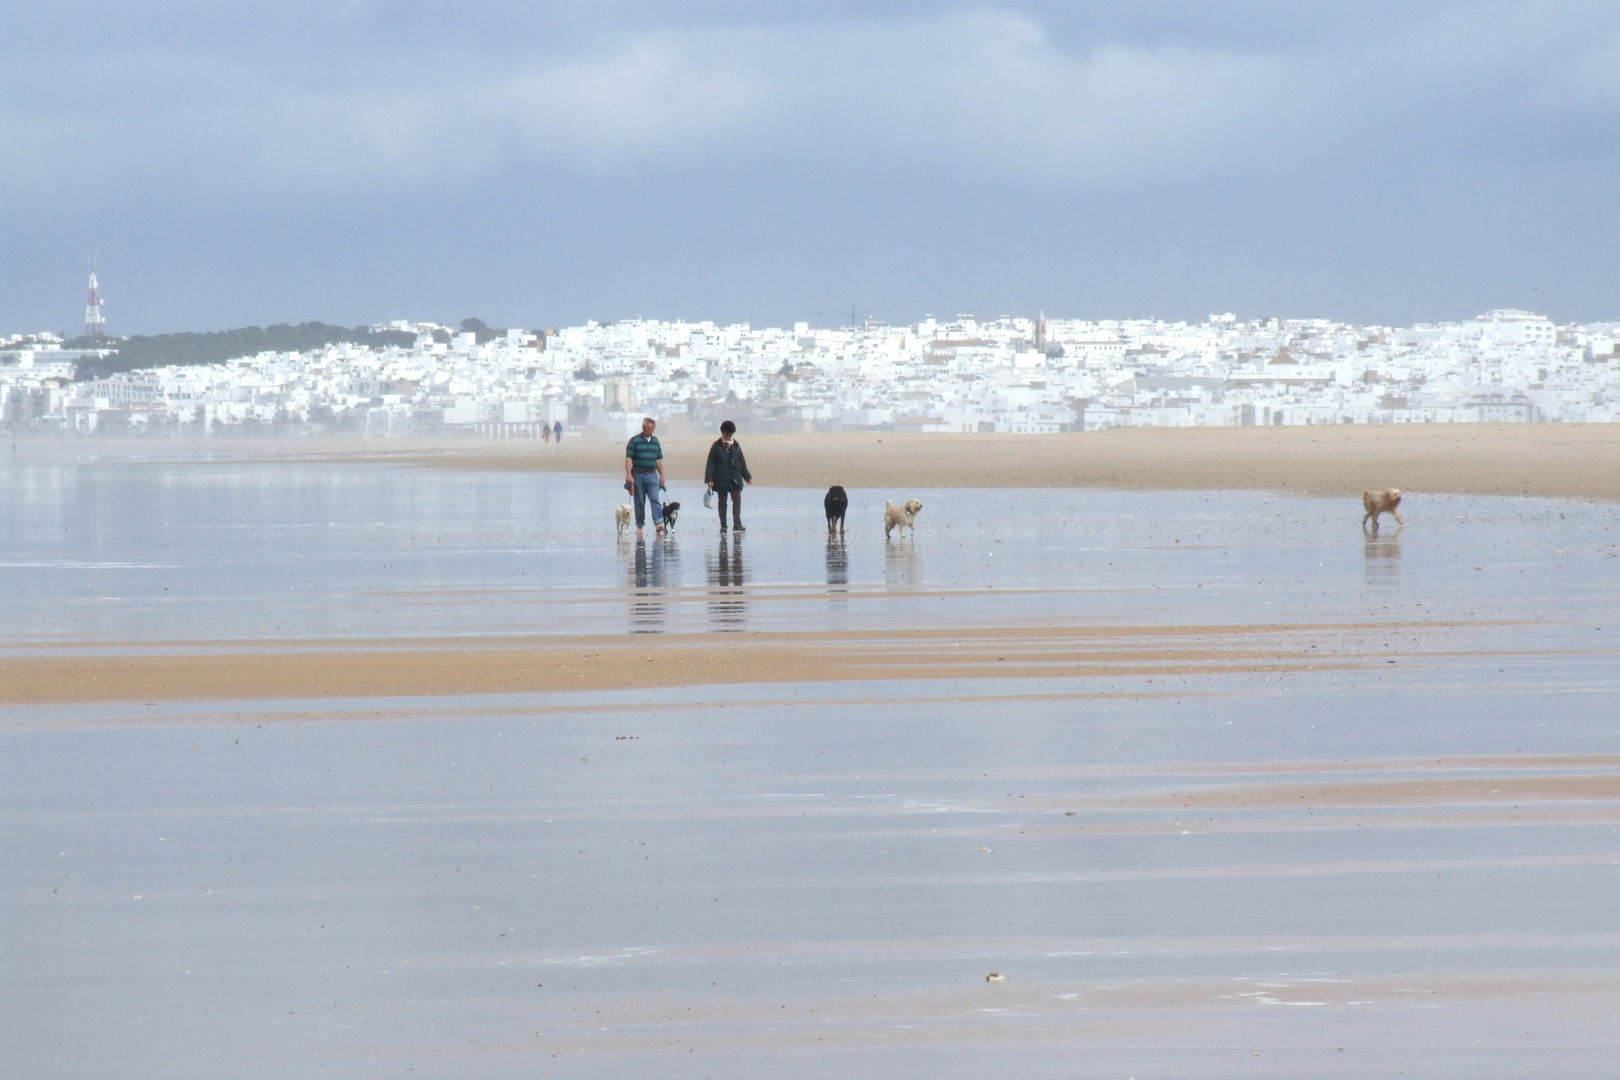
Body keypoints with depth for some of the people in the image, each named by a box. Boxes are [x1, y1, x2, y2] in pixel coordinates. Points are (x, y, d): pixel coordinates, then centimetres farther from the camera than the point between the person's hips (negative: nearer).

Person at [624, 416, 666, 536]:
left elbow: (658, 460, 17)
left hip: (652, 475, 2)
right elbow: (628, 458, -6)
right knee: (639, 502, 4)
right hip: (638, 475, -2)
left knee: (654, 498, -13)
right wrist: (629, 475, -15)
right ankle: (639, 526, 13)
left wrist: (662, 475, 13)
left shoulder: (655, 441, 12)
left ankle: (659, 523, -23)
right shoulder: (634, 441, -2)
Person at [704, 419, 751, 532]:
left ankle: (737, 524, -11)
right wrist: (709, 479, -11)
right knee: (722, 502, 5)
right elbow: (710, 464, -4)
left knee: (737, 499, -10)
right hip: (721, 479, -2)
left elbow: (742, 463, 14)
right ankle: (723, 525, 11)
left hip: (735, 479, 2)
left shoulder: (735, 446, 8)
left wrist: (747, 477, 13)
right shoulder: (716, 447, -2)